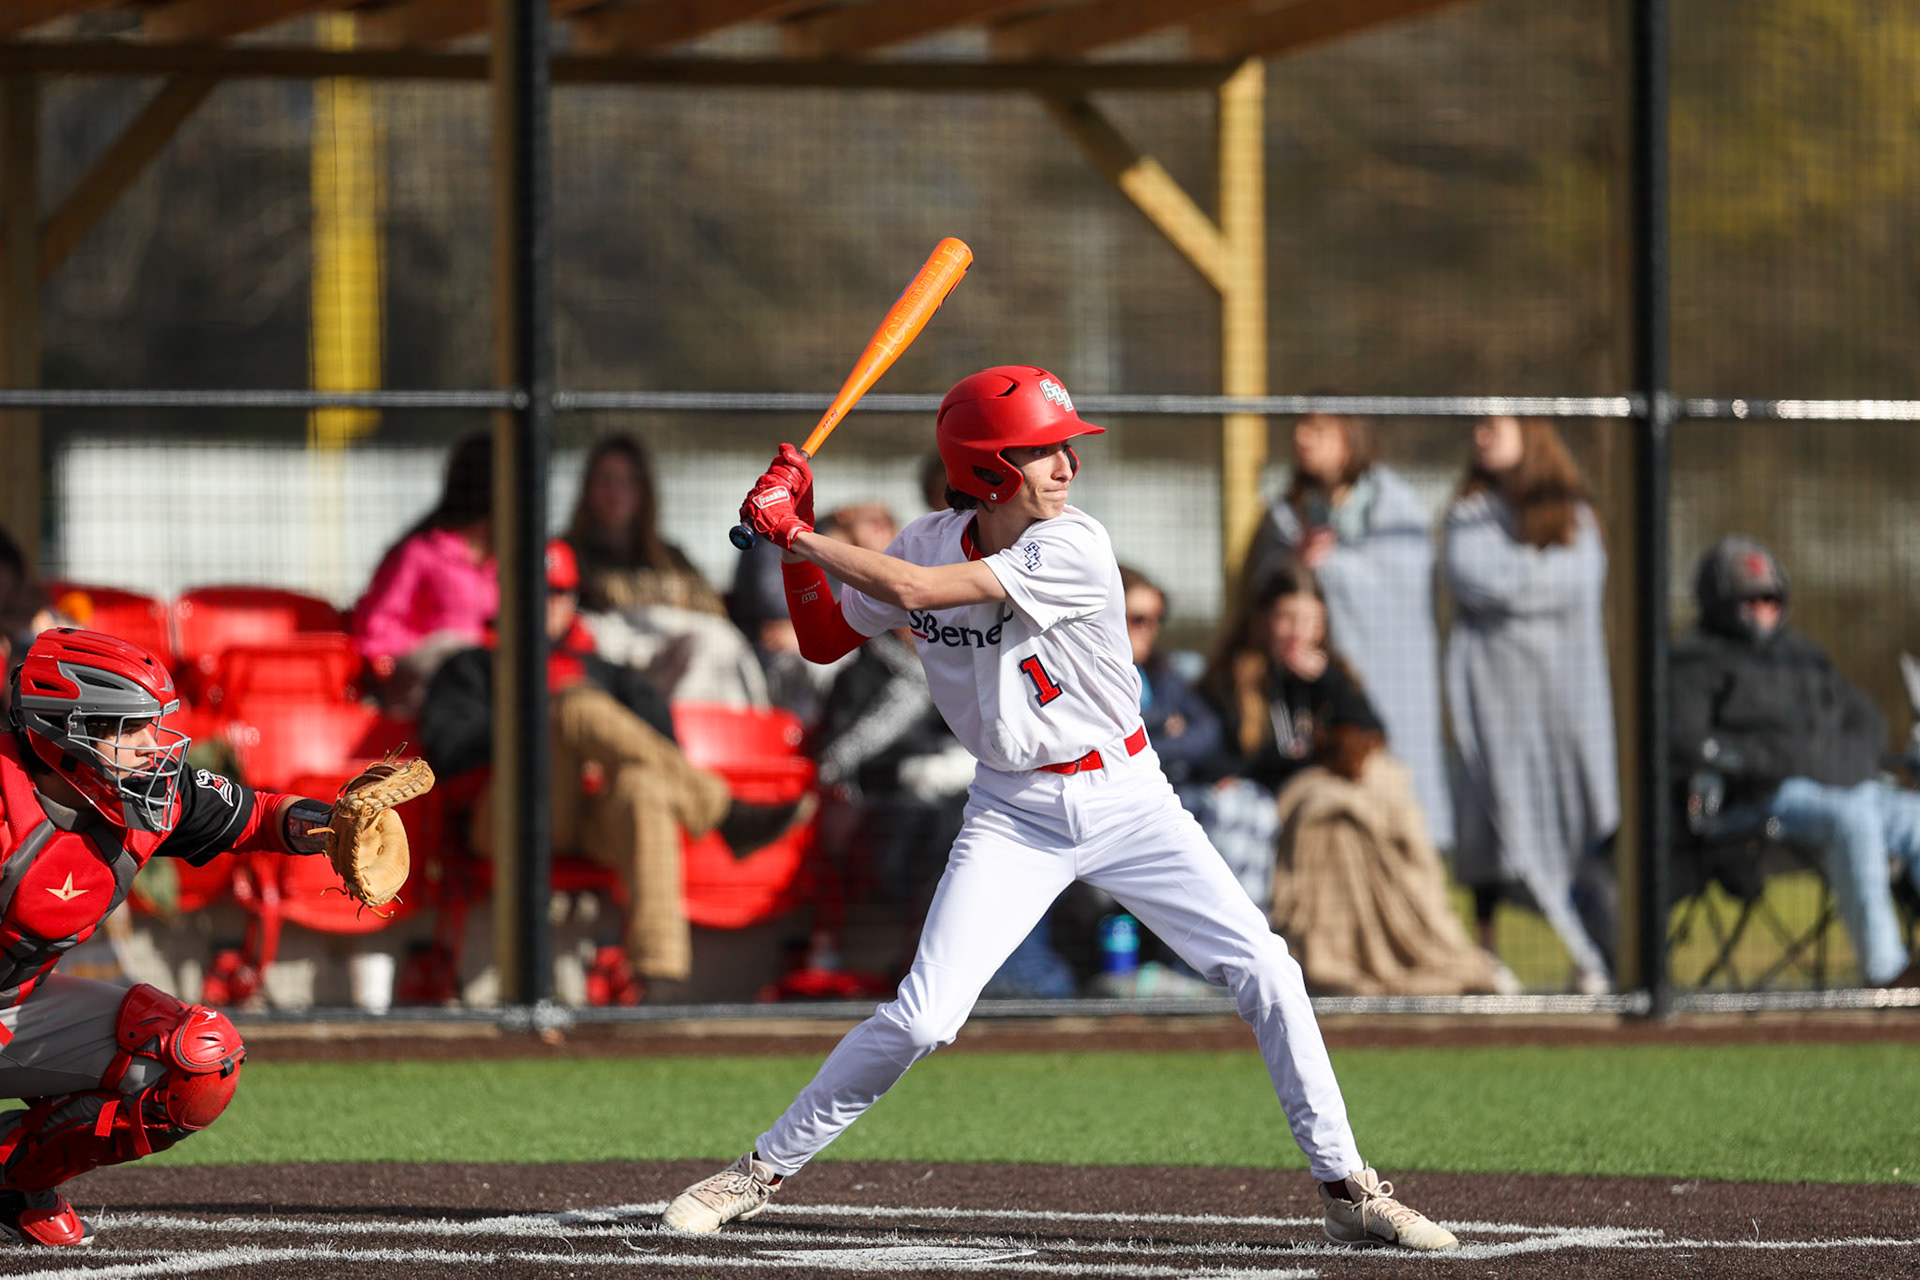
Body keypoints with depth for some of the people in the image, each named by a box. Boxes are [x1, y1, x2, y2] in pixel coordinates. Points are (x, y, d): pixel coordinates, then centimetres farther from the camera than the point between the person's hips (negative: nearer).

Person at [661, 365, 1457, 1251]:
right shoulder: (930, 542, -5)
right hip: (1015, 818, 1)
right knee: (920, 1019, -10)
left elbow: (914, 591, -29)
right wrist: (795, 538, -5)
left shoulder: (1073, 548, -21)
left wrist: (796, 535, -21)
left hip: (1125, 801, -1)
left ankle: (1346, 1188, 0)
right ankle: (762, 1172, 6)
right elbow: (825, 640, 8)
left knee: (1266, 974, -11)